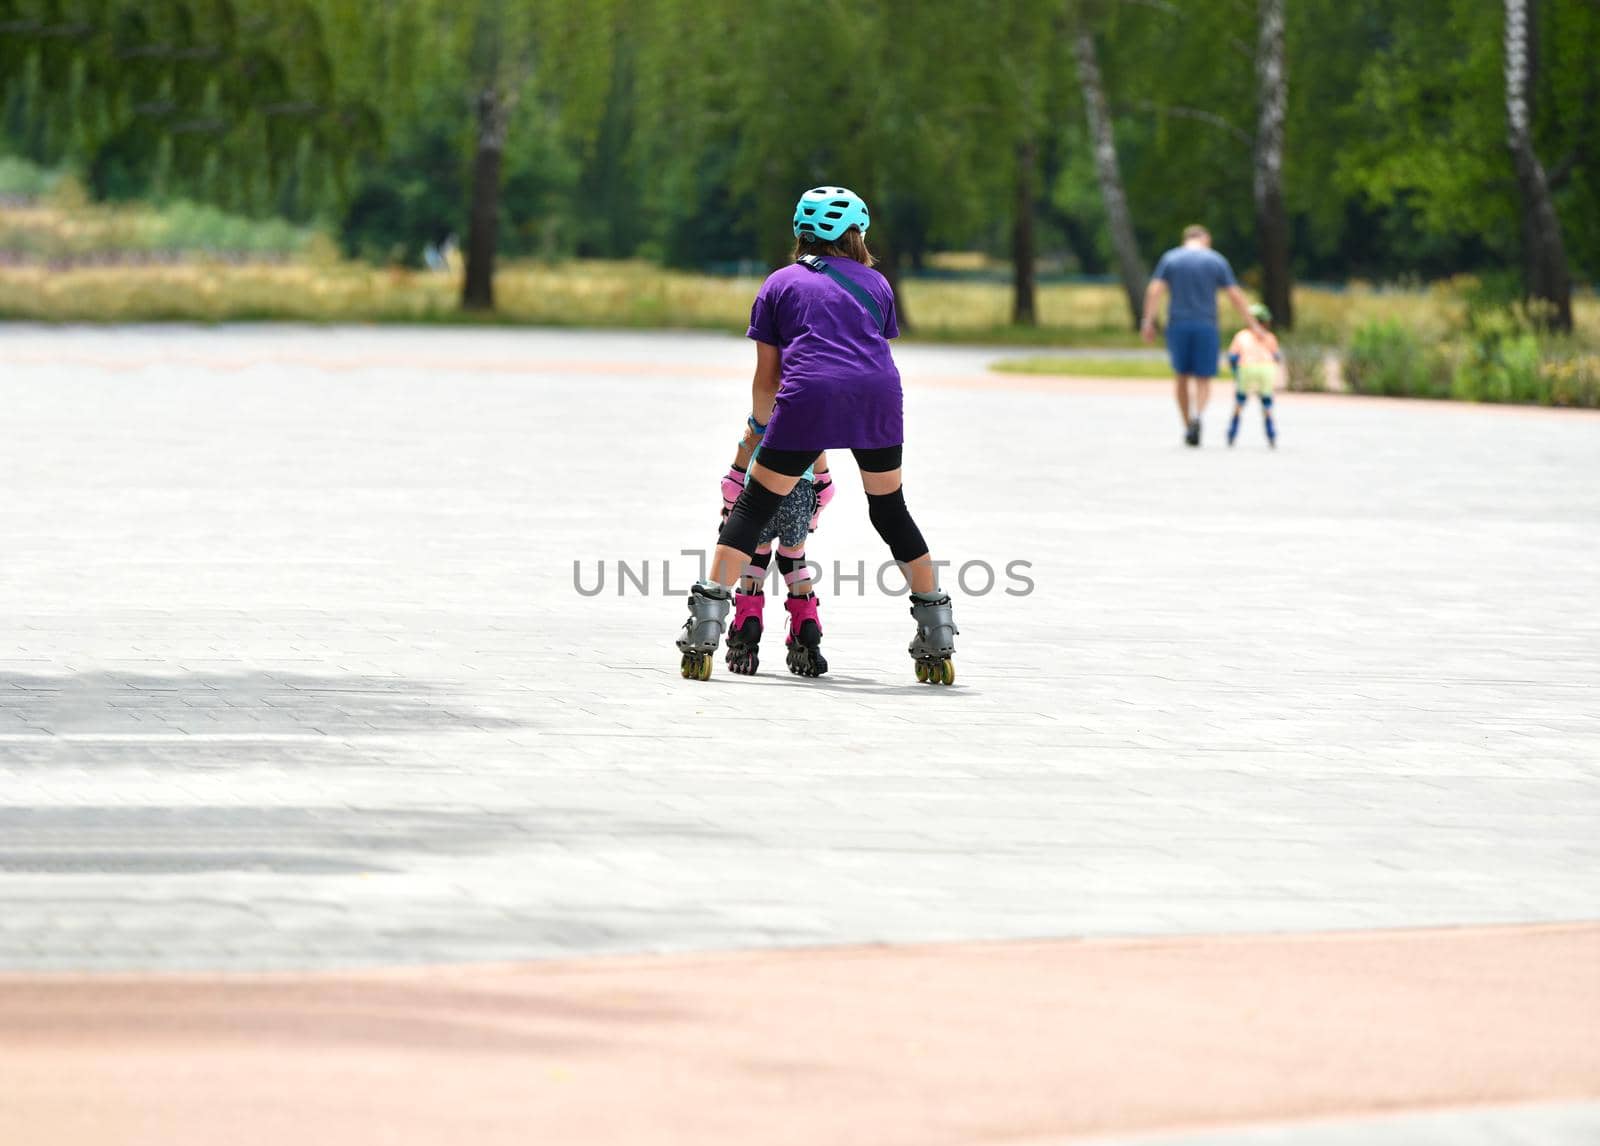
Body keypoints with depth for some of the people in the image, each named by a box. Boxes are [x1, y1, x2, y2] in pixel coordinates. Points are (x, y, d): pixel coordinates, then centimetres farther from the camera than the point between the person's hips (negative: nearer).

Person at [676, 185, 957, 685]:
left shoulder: (779, 284, 21)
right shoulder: (874, 283, 26)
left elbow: (766, 377, 22)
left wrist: (760, 427, 40)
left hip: (808, 398, -2)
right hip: (878, 398, 2)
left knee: (754, 506, 8)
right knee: (890, 510, 19)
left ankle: (705, 624, -4)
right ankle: (938, 640, 18)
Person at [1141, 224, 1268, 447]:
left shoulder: (1170, 259, 5)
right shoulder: (1217, 261, 4)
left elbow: (1155, 290, -6)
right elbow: (1235, 295, 1)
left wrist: (1148, 321, -9)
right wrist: (1252, 324, 6)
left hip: (1178, 326, 1)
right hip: (1206, 327, -1)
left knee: (1182, 378, 16)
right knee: (1203, 381, 3)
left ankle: (1187, 427, 17)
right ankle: (1196, 416, -25)